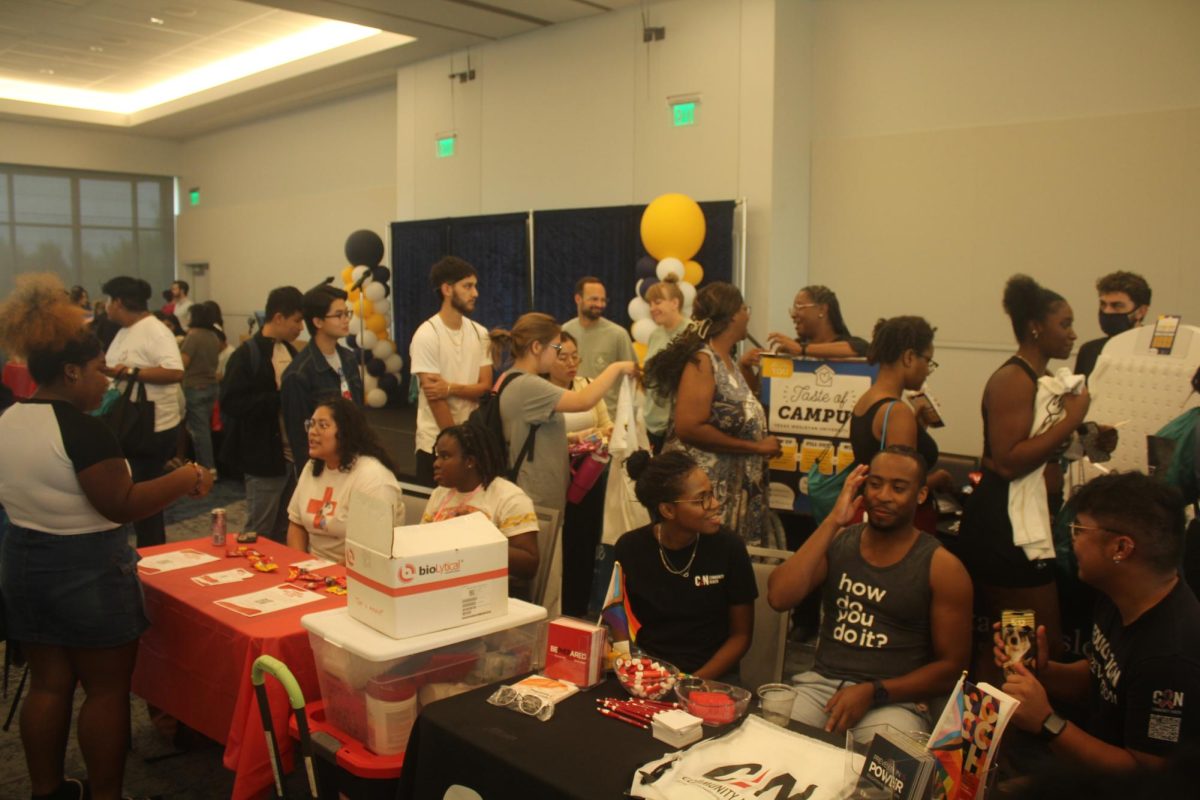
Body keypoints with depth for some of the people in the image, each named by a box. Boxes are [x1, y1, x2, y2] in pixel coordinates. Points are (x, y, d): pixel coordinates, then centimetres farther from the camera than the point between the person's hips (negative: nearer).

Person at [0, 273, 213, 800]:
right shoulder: (79, 428, -22)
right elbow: (122, 505, -22)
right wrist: (183, 480, -12)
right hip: (86, 570, -8)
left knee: (47, 684, 17)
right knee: (106, 689, 6)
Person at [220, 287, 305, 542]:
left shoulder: (290, 351, 11)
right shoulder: (247, 355, -12)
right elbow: (231, 404, -19)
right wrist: (279, 399, -22)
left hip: (293, 455, 7)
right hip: (264, 459, -7)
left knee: (285, 533, 16)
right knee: (260, 534, 5)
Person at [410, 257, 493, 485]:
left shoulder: (480, 333, 6)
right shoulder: (426, 335, -12)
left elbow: (486, 388, 0)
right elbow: (434, 396, -14)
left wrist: (451, 388, -18)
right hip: (437, 444, -5)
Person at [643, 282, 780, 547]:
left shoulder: (727, 360, 10)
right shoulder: (702, 360, -16)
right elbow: (689, 428, -25)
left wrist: (742, 370, 12)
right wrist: (756, 447, -20)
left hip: (733, 483, 9)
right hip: (704, 486, -9)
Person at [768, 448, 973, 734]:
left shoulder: (941, 567, -1)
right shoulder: (837, 542, 8)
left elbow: (952, 667, -1)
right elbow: (779, 598, -8)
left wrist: (873, 692, -14)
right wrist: (832, 522, -9)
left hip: (895, 700, -3)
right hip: (821, 683, 3)